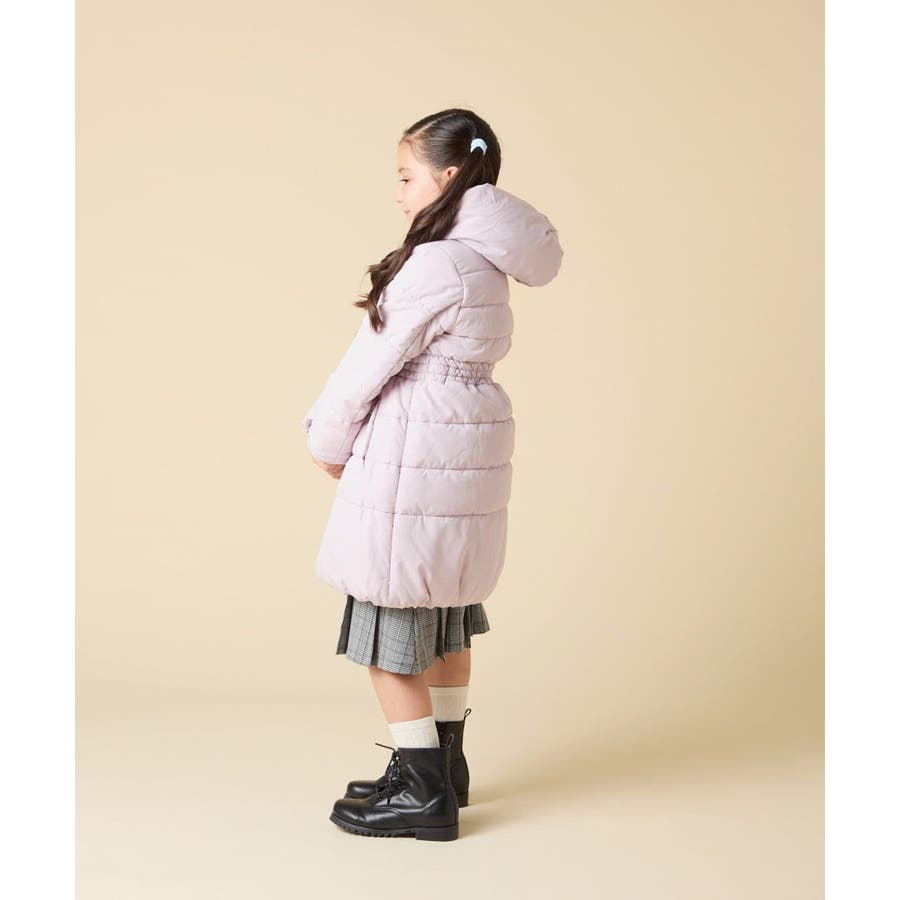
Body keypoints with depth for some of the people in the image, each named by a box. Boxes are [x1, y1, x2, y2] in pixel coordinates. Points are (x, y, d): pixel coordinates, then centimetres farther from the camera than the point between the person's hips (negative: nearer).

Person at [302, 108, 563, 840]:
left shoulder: (436, 265, -19)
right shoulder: (483, 262, 10)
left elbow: (373, 363, -13)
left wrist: (329, 441, 2)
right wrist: (340, 431, 7)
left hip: (412, 465, -10)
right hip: (463, 454, 10)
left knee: (389, 627, 1)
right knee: (442, 618, 18)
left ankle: (424, 793, 8)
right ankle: (445, 766, 31)